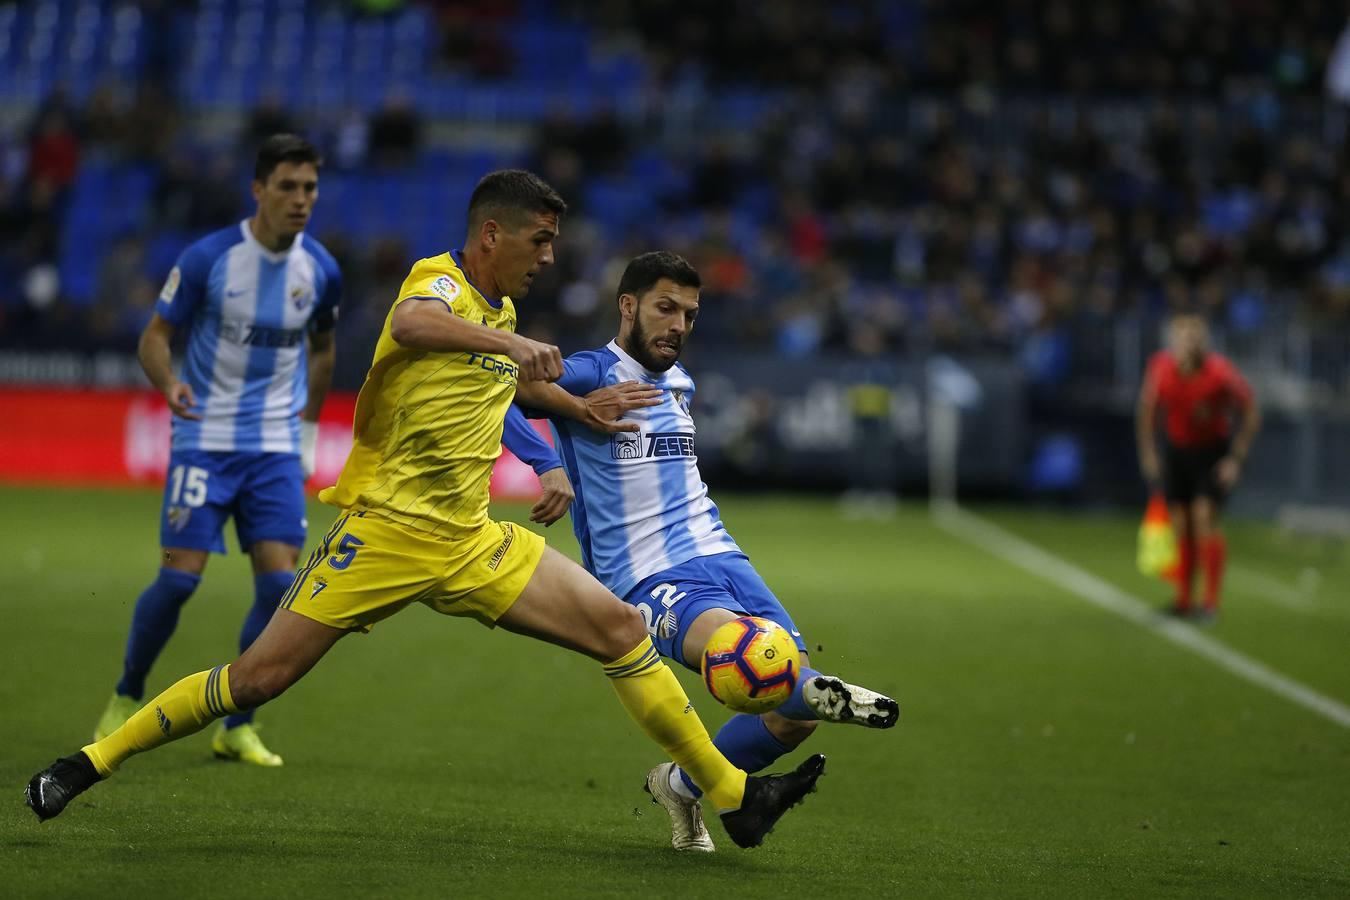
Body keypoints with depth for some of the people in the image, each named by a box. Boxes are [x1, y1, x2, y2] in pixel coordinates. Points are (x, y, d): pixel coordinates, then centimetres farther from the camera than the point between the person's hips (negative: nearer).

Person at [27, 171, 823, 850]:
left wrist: (580, 407, 36)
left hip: (471, 543, 7)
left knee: (621, 627, -3)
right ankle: (92, 762, 7)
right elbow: (411, 323, -37)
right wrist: (505, 339, -51)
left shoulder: (501, 313, 15)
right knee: (260, 678, -9)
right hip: (385, 530, -7)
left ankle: (734, 797, 3)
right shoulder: (439, 278, -9)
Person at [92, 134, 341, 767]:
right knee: (179, 578, -9)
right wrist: (170, 384, -24)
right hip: (205, 439, -3)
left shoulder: (320, 270, 1)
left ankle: (237, 726, 4)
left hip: (277, 447, 3)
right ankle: (127, 697, 16)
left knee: (279, 583, -9)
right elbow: (155, 335, -3)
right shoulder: (208, 257, -10)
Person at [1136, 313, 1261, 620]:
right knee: (1181, 526, 3)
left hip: (1213, 452, -4)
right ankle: (1183, 599, 16)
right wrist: (1148, 453, 5)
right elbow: (1147, 410, 5)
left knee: (1204, 518, -17)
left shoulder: (1220, 374, -24)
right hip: (1176, 450, 4)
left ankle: (1211, 602, -13)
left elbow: (1251, 413, -12)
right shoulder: (1161, 367, -14)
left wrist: (1236, 459, -13)